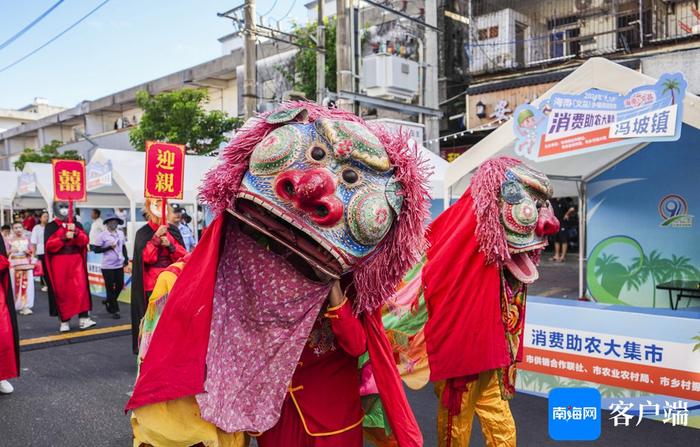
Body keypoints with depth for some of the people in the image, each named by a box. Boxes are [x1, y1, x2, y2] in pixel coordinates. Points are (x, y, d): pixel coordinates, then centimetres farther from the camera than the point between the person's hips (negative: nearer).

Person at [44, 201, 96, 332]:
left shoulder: (77, 225, 11)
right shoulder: (50, 226, 3)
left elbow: (85, 241, 0)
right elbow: (49, 245, -8)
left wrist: (76, 232, -18)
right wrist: (64, 237, -19)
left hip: (76, 261, 2)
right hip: (59, 263, -2)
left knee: (81, 289, -8)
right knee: (62, 292, 0)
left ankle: (83, 319, -9)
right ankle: (64, 321, 8)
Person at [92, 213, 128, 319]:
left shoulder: (121, 234, 9)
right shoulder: (102, 235, -8)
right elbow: (96, 249, -9)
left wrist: (126, 258, 8)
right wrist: (109, 247, -17)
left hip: (119, 265, 5)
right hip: (108, 266, -5)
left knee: (120, 286, 10)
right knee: (110, 288, 1)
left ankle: (109, 302, 34)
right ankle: (114, 310, 8)